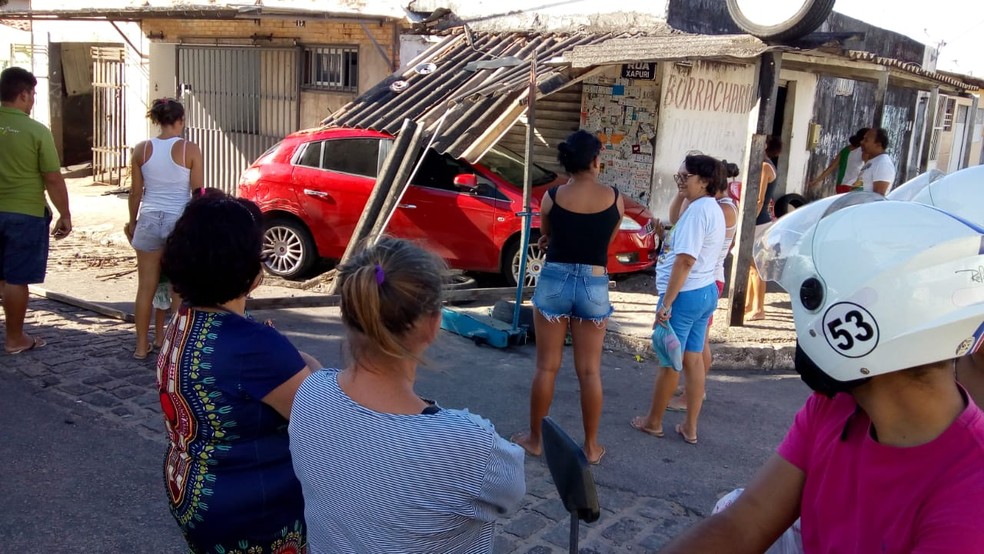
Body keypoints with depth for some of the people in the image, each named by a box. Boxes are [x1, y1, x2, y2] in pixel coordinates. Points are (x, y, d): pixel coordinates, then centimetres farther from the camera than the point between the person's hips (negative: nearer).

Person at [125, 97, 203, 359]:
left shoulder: (142, 149, 1)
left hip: (149, 220, 3)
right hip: (180, 221, -3)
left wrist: (132, 221, 19)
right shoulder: (190, 149, -7)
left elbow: (136, 193, 6)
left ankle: (142, 345, 19)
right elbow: (198, 193, -5)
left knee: (146, 287, 10)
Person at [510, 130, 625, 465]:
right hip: (594, 287, 0)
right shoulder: (614, 198, -3)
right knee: (590, 371, 9)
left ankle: (535, 439, 22)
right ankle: (591, 446, 19)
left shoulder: (552, 197, -5)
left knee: (546, 367, 10)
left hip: (554, 282, 0)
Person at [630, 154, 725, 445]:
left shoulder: (697, 210, -19)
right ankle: (690, 427, 20)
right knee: (693, 359, 13)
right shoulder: (713, 209, 13)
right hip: (706, 292, 10)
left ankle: (653, 422, 19)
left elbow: (685, 260, -23)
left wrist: (666, 303, -22)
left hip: (685, 294, -10)